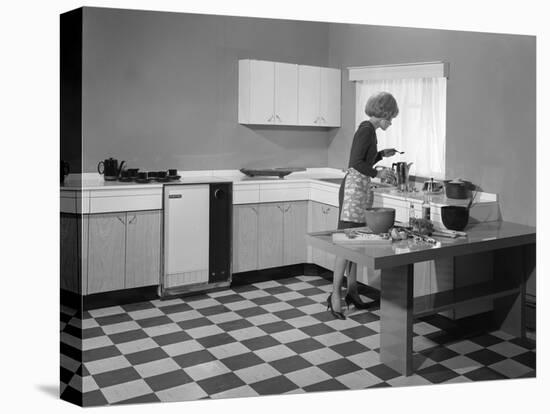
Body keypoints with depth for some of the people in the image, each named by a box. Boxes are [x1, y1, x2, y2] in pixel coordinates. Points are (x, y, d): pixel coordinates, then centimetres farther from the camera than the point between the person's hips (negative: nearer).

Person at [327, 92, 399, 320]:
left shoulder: (368, 130, 18)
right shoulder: (366, 130, -11)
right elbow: (356, 162, -20)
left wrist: (382, 154, 21)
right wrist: (378, 173, -15)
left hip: (361, 189, 10)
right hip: (354, 187, -10)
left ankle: (352, 290, 17)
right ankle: (335, 293, -8)